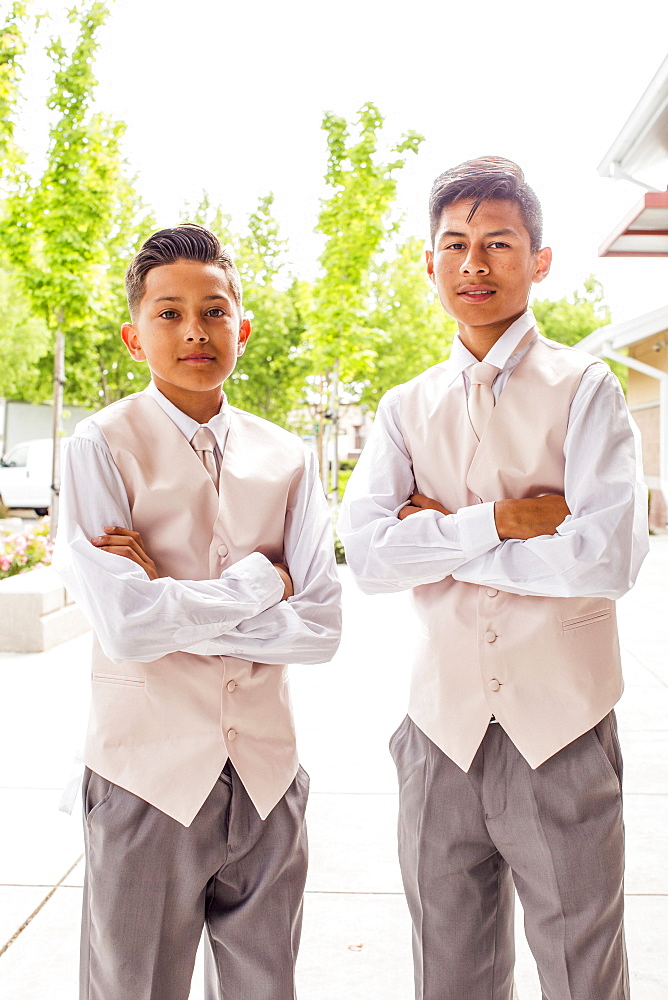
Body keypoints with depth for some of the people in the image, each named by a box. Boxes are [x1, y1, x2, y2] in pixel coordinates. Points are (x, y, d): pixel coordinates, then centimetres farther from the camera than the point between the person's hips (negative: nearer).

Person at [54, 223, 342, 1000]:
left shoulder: (285, 459, 2)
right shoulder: (102, 447, -8)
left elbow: (321, 627, -6)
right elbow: (125, 625, -20)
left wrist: (180, 610, -15)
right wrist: (260, 580, -10)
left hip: (267, 779, 4)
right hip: (149, 780, -3)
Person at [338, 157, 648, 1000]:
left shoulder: (584, 387, -4)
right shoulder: (407, 408, 6)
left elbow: (608, 558, -17)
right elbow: (366, 553, -7)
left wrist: (441, 533, -11)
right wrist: (501, 521, -15)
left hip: (560, 732, -3)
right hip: (442, 727, 3)